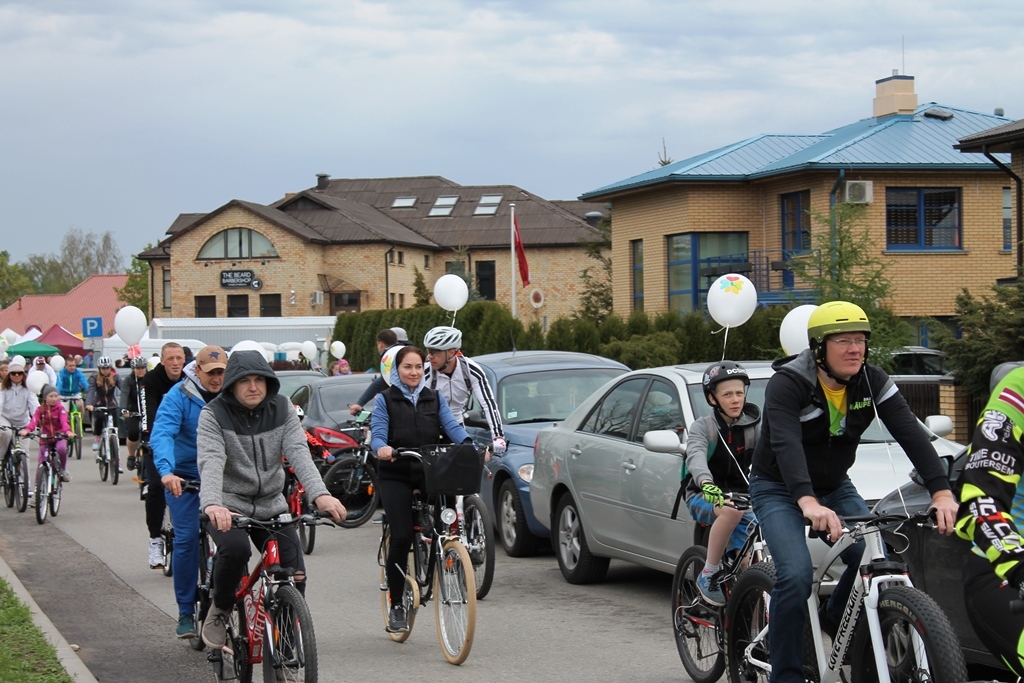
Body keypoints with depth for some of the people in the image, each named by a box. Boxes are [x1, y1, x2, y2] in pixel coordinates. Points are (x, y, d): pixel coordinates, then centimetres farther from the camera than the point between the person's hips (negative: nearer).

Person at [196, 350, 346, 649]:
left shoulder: (282, 409, 0)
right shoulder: (214, 414, -10)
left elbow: (298, 452, -14)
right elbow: (211, 461, -26)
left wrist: (320, 494, -32)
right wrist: (212, 504, -46)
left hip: (271, 506, 4)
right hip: (228, 505, -3)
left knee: (295, 577, -9)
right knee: (235, 548, -33)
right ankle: (220, 610, -5)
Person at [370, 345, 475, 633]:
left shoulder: (435, 398, 14)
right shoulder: (385, 400, 5)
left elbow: (452, 425, 2)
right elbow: (377, 434, -5)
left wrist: (468, 444, -18)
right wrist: (382, 448, -29)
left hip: (430, 471, 2)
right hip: (396, 475, -2)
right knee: (401, 537, -11)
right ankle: (396, 606, 1)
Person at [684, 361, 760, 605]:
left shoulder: (754, 427, 0)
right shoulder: (702, 426, -7)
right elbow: (695, 456, -27)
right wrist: (706, 483, -50)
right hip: (704, 497, -3)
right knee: (731, 511, -37)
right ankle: (708, 575, -22)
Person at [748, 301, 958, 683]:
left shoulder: (872, 382, -10)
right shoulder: (788, 383, -24)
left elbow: (910, 433, -20)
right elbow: (786, 444, -39)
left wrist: (941, 492, -35)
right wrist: (808, 502, -56)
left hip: (835, 487, 5)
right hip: (779, 490, -5)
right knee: (795, 575, -25)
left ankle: (833, 618, 12)